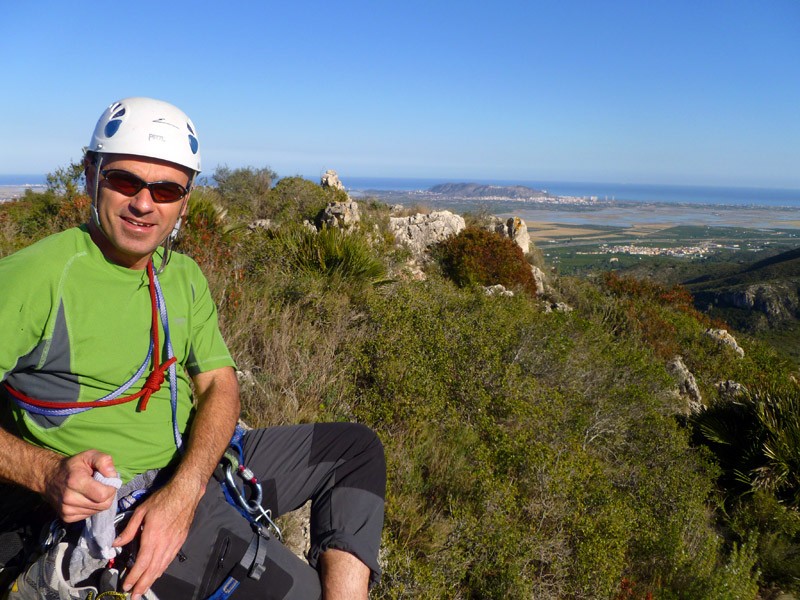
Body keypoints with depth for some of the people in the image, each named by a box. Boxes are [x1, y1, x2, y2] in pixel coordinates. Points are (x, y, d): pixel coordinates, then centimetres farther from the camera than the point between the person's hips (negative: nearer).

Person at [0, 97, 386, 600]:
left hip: (196, 466, 7)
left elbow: (220, 385, -1)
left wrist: (183, 489, -16)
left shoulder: (184, 276, 7)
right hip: (108, 500, -7)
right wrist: (47, 471, -28)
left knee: (357, 447, 5)